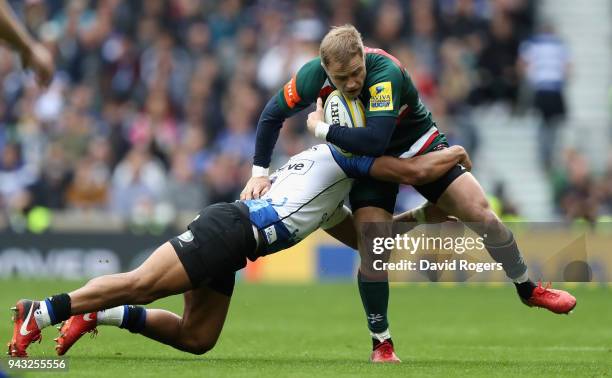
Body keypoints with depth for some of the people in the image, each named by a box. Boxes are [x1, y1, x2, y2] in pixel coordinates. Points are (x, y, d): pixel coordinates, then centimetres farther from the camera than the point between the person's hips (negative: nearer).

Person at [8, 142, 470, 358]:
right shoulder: (340, 154, 5)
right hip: (229, 229, -10)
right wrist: (454, 153, 14)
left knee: (195, 339, 3)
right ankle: (39, 313, -23)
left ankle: (97, 313, 3)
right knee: (140, 284, -21)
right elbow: (415, 171, -2)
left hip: (231, 237, 10)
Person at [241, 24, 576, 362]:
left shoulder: (385, 72, -38)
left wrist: (321, 128, -36)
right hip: (367, 160, 2)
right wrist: (259, 173, -12)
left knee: (480, 214, -12)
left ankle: (528, 289, 13)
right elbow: (272, 115, -7)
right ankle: (381, 343, 5)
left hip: (419, 145, -2)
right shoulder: (314, 76, -25)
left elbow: (374, 140, -47)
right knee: (372, 254, -14)